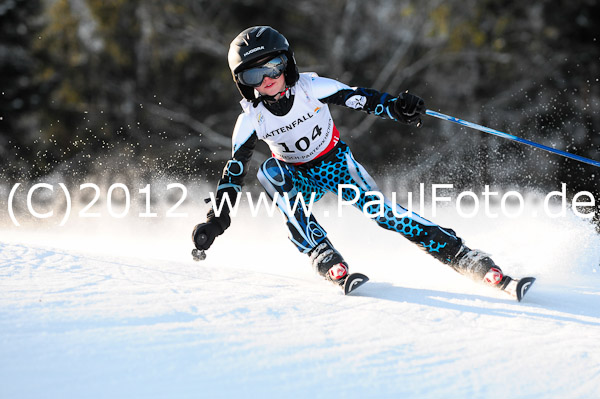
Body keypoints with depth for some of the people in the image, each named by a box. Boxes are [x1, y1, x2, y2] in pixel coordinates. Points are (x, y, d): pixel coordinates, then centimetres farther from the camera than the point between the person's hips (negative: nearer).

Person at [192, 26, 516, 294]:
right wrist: (216, 220, -20)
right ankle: (327, 261, -40)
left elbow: (360, 98, -22)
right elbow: (234, 171, -12)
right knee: (269, 171, -31)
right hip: (297, 176, 2)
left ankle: (462, 257, -25)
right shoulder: (251, 121, -17)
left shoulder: (312, 88, -21)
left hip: (335, 162, -2)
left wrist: (397, 107, -41)